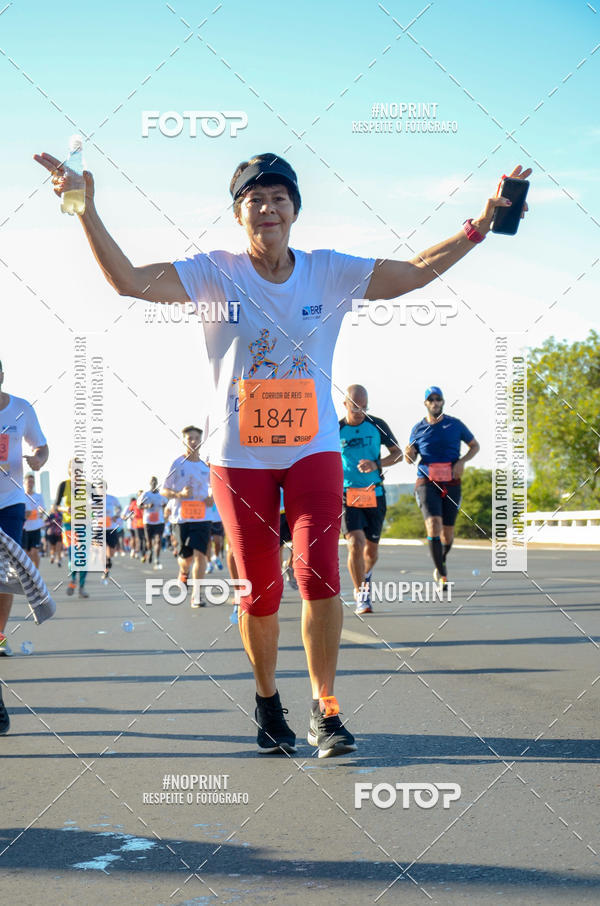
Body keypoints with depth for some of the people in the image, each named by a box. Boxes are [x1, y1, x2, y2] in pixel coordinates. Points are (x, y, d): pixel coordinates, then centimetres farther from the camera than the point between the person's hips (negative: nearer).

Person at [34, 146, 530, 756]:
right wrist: (87, 212, -26)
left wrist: (480, 224, -8)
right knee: (260, 591, 4)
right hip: (238, 455, -1)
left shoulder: (330, 272, 1)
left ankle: (324, 710, 1)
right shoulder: (215, 275, -5)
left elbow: (414, 273, 0)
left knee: (319, 574, -13)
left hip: (312, 449, 1)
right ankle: (267, 700, 29)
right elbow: (129, 281, -15)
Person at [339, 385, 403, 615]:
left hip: (375, 494, 2)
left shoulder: (377, 425, 0)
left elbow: (398, 453, 5)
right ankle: (360, 594, -6)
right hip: (346, 495, -2)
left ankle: (366, 575, 44)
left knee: (371, 548, 10)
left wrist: (376, 464, -13)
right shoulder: (336, 430, -3)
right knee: (355, 543, -19)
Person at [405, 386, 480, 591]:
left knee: (448, 531, 6)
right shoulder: (418, 428, 5)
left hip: (451, 483, 1)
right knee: (433, 524, -20)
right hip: (427, 483, -1)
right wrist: (409, 454, -12)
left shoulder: (455, 424, 5)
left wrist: (461, 462, -5)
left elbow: (475, 446, 14)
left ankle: (441, 565, 34)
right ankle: (442, 575, -17)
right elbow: (411, 458, 13)